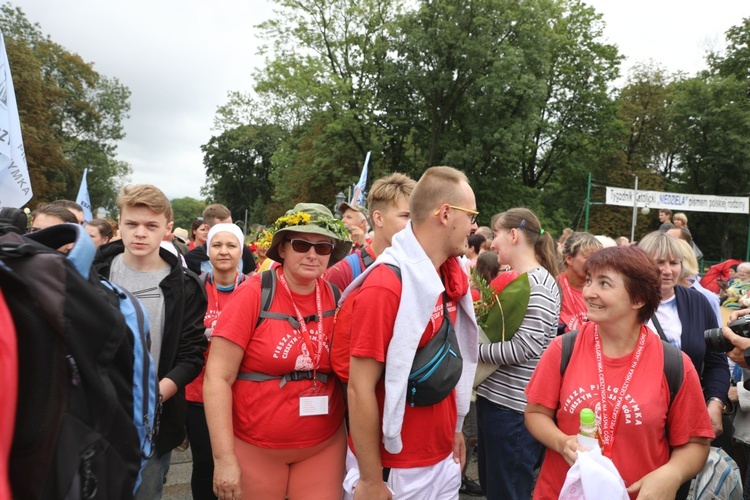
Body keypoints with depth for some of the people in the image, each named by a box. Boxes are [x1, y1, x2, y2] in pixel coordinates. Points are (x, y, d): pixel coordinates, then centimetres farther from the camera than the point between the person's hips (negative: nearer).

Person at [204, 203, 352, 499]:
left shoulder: (336, 299, -4)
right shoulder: (253, 295, -14)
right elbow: (217, 378, -13)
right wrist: (224, 457, -14)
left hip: (325, 446, 3)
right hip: (254, 448, -2)